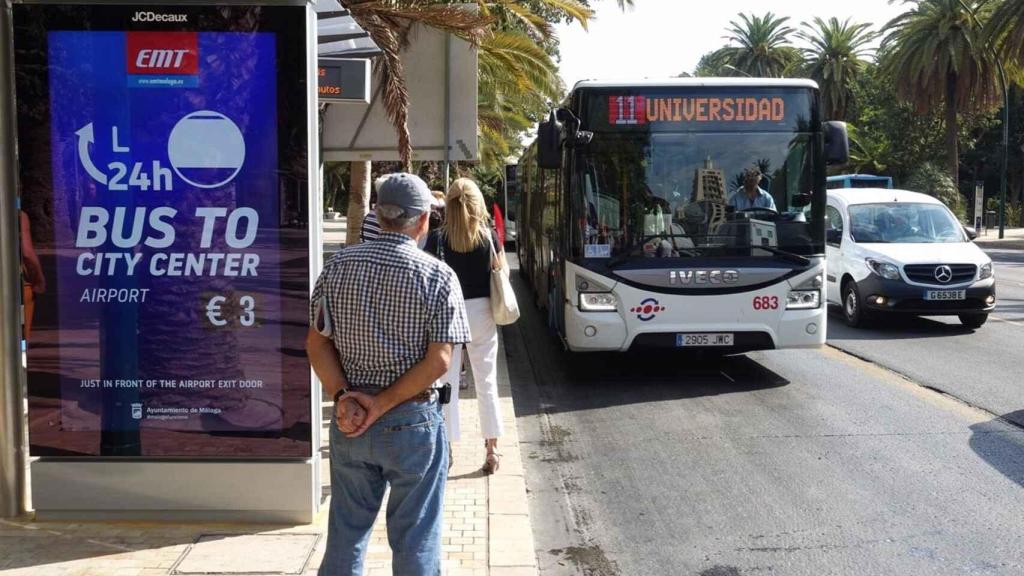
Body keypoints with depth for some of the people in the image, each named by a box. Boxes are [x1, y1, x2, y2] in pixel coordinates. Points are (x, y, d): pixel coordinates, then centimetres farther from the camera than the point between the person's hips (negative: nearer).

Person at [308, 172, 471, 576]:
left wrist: (342, 396, -8)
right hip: (412, 422, -4)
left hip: (348, 422, 4)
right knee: (415, 542, 9)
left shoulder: (339, 266, 0)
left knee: (345, 533, 18)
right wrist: (383, 403, -12)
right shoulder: (437, 275, -11)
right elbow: (439, 361, -16)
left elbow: (317, 343, -1)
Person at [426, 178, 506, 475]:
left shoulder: (437, 239, -9)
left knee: (447, 383, 8)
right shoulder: (489, 236, -5)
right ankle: (492, 450, 17)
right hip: (481, 312, 2)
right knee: (486, 383, 11)